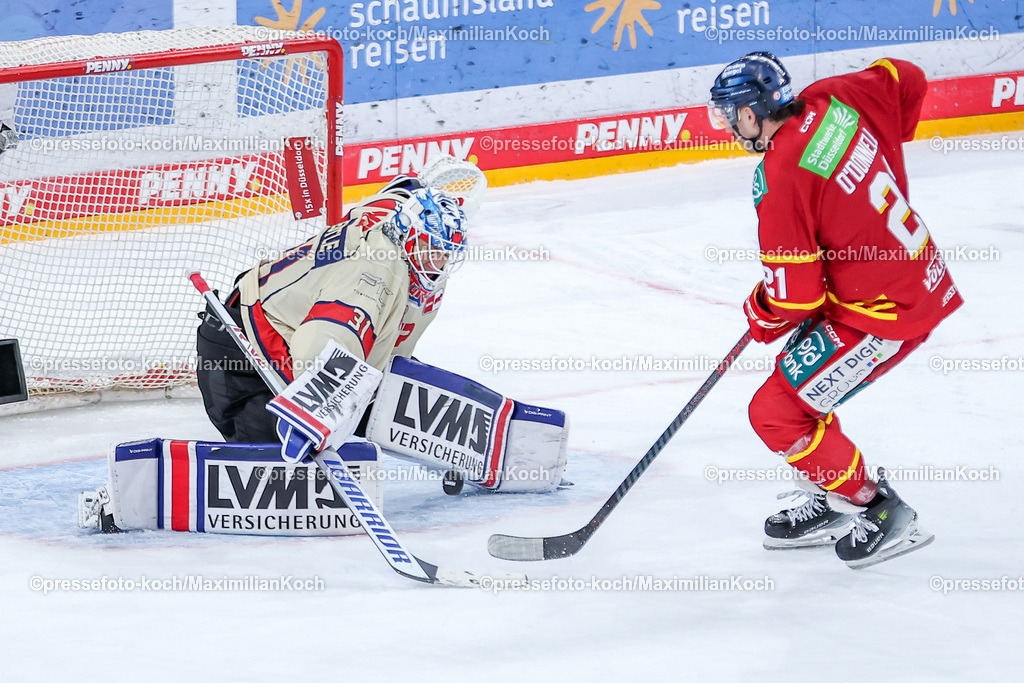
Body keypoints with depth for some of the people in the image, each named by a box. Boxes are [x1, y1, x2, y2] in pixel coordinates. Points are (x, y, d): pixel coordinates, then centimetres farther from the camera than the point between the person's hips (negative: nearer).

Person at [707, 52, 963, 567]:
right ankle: (829, 505, 32)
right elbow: (906, 79, 17)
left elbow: (795, 296, -21)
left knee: (777, 411, -3)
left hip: (882, 313, -10)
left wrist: (763, 315, 3)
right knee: (796, 376, 22)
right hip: (918, 271, 10)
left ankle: (880, 511, 7)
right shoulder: (834, 100, -3)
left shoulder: (780, 178, -25)